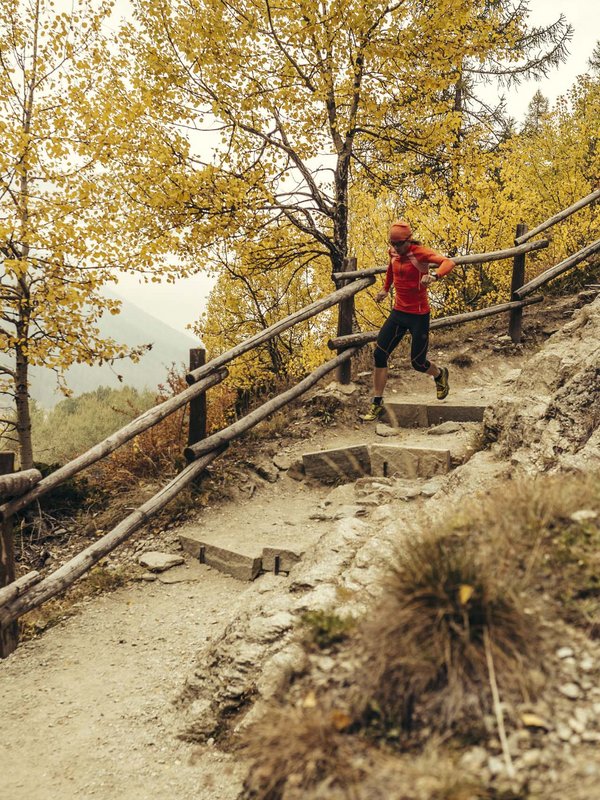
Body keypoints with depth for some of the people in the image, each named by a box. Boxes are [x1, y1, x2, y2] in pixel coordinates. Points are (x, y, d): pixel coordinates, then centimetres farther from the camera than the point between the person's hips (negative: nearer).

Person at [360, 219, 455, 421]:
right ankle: (377, 404, 2)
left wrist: (434, 276, -51)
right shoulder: (393, 252, 3)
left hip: (419, 315, -6)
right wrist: (385, 289, 33)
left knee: (418, 363, 1)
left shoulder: (420, 253, -16)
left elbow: (449, 262, -32)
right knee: (379, 354, -6)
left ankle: (440, 375, 39)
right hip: (398, 312, 6)